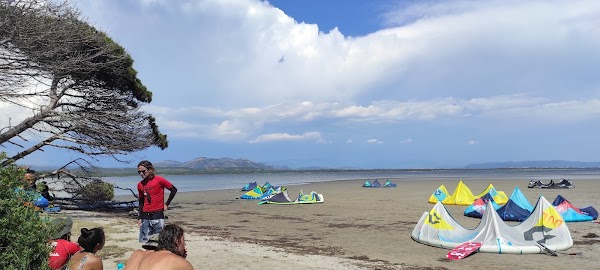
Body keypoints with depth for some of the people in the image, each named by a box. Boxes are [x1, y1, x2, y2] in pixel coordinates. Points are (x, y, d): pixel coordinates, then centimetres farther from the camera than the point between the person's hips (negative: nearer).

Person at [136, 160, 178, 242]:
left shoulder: (159, 180, -5)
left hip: (157, 215, -5)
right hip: (145, 217, 5)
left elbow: (174, 190, 1)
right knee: (143, 241, 3)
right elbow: (141, 202, 17)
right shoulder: (140, 185, 9)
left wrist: (166, 204, -1)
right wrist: (140, 218, 13)